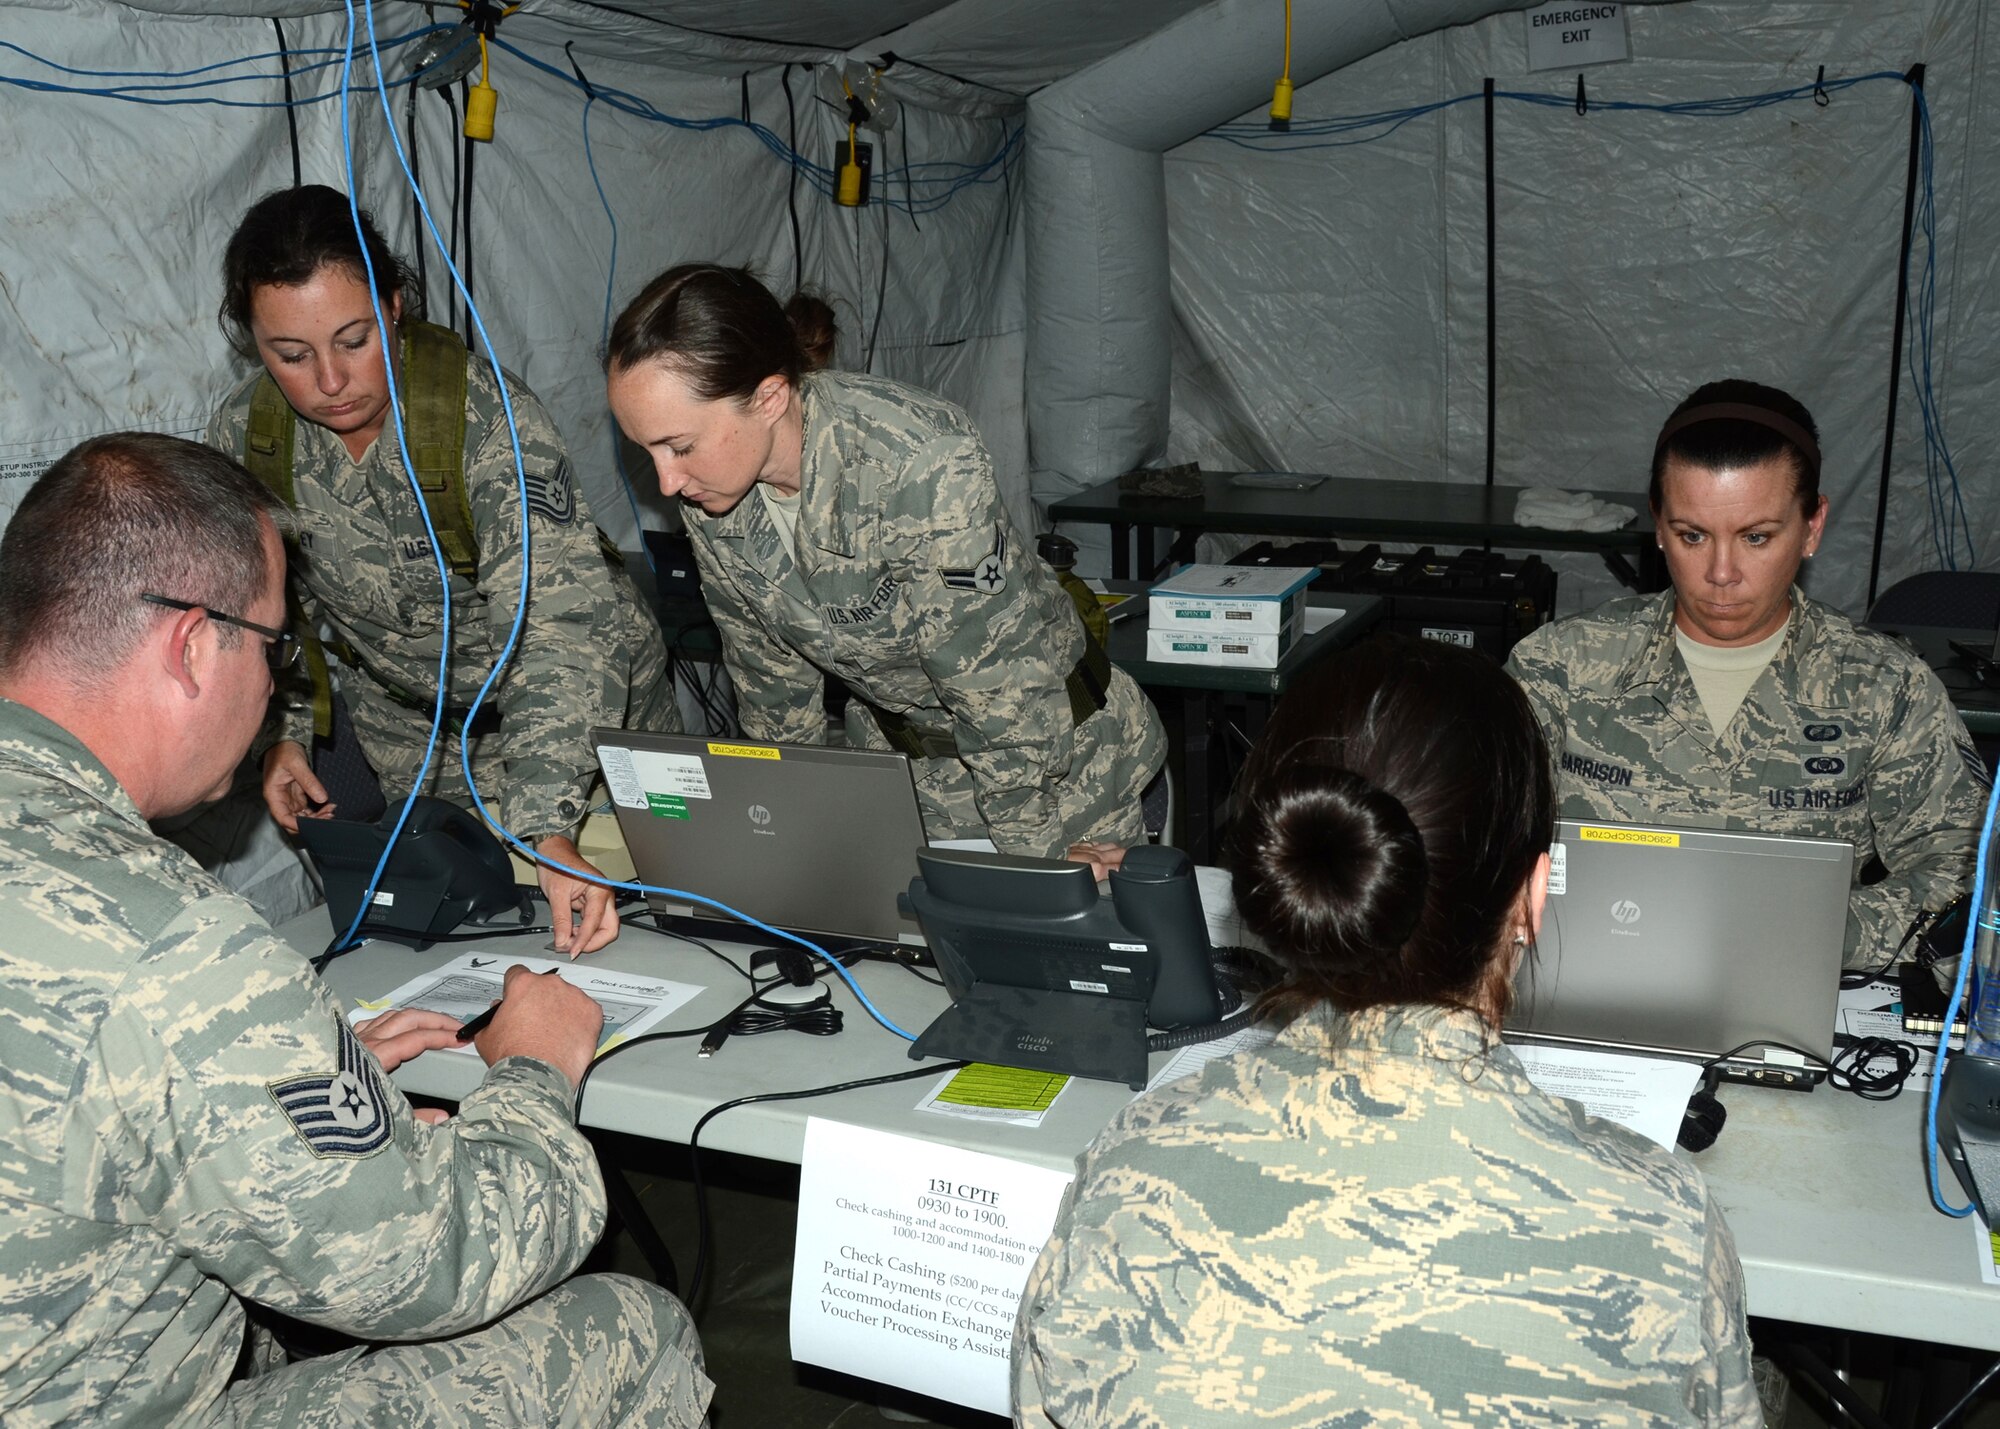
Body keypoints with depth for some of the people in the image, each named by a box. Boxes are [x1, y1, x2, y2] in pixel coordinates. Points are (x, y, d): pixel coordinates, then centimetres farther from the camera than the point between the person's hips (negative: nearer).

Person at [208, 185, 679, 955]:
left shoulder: (488, 416, -33)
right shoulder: (244, 434, -15)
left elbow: (558, 628, -40)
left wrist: (550, 830, -50)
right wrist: (281, 731, -9)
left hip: (583, 709, -3)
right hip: (409, 729, 4)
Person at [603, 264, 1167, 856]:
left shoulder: (920, 462, -33)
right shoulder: (711, 494, -13)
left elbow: (999, 683, -28)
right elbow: (770, 677, 2)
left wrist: (1034, 861, -22)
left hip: (1055, 756, -4)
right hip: (895, 746, 5)